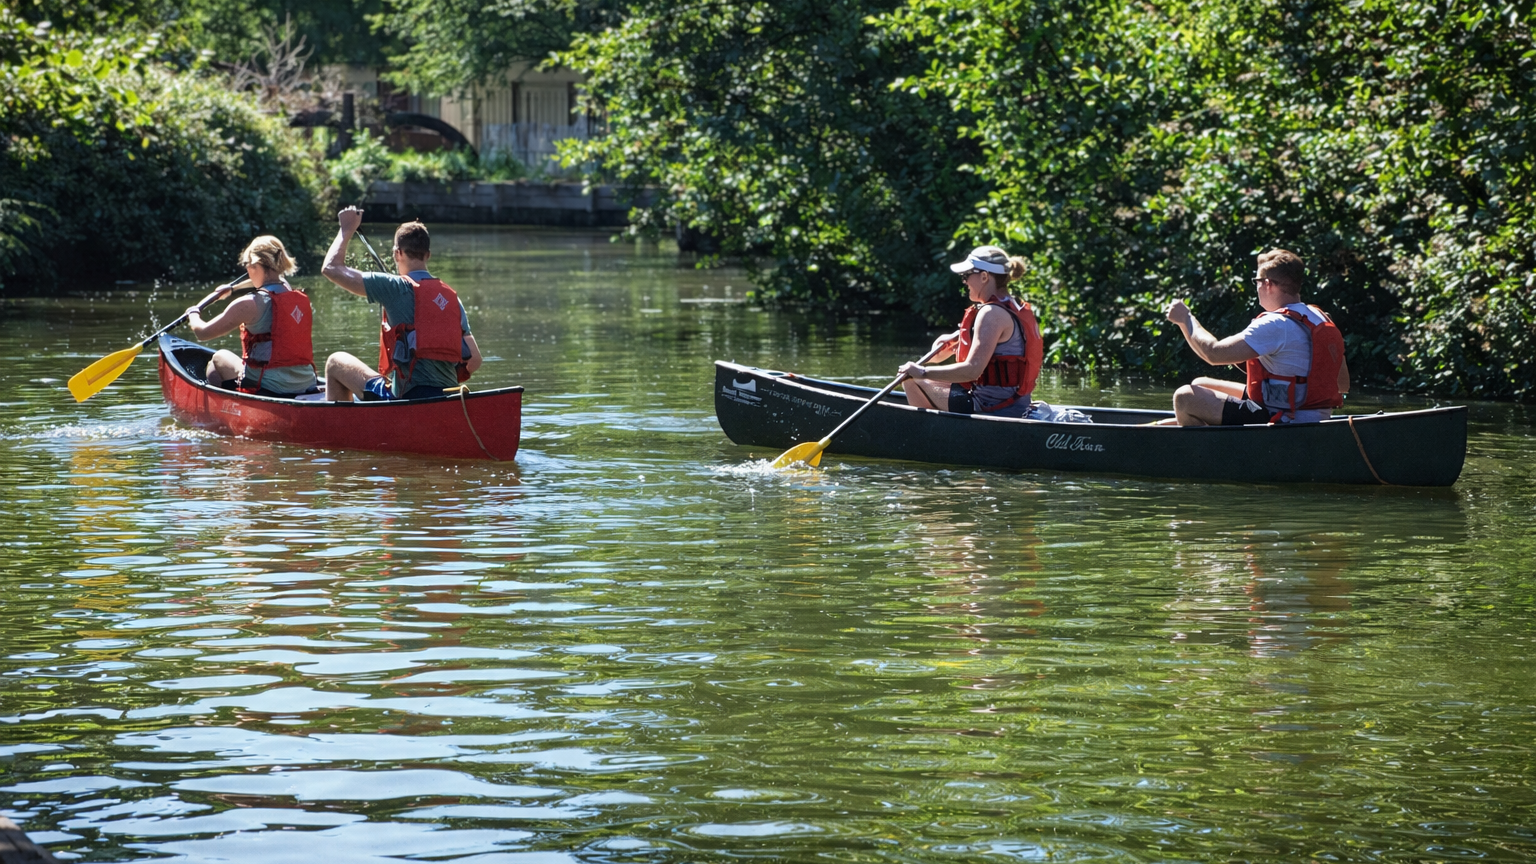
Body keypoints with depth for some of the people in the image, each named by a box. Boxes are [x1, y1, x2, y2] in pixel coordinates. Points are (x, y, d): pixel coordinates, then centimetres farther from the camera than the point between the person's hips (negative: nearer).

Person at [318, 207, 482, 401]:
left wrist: (347, 229, 13)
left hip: (409, 398, -6)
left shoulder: (397, 287, -6)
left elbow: (331, 268, -2)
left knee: (335, 363, 15)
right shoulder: (451, 297, 12)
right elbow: (474, 360, 11)